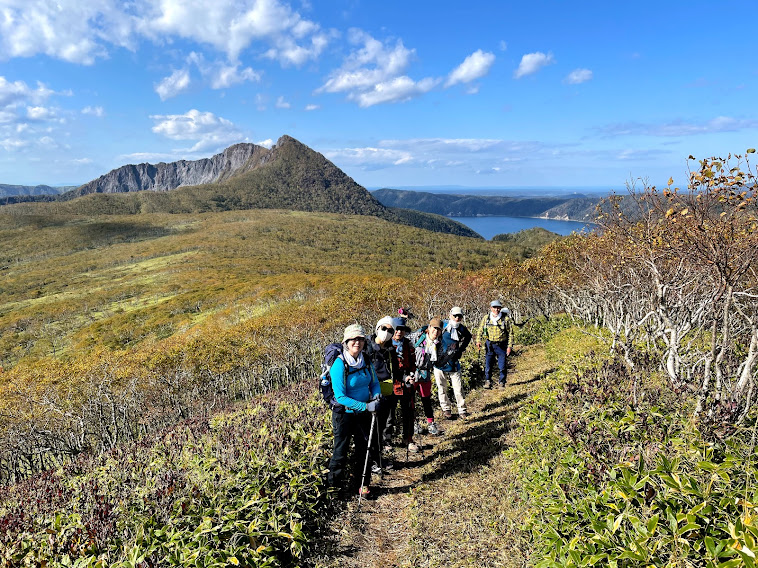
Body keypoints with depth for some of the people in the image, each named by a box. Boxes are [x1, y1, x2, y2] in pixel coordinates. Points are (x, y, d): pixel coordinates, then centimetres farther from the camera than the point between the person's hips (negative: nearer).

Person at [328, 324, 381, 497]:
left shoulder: (367, 361, -4)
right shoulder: (339, 364, -22)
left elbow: (374, 383, 7)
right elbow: (340, 397, -24)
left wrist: (376, 398, -14)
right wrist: (366, 406, -28)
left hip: (363, 413, 5)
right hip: (344, 414, -5)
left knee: (364, 448, 12)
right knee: (341, 450, 8)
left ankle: (361, 484, 30)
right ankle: (334, 484, 29)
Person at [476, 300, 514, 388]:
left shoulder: (506, 319, -5)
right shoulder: (486, 318, 2)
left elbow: (510, 333, -1)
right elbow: (480, 330, 9)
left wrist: (510, 346, -5)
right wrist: (478, 340, -4)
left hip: (502, 345, -2)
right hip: (489, 344, 2)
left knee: (502, 366, 3)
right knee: (488, 365, 5)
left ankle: (502, 382, 21)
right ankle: (488, 381, 23)